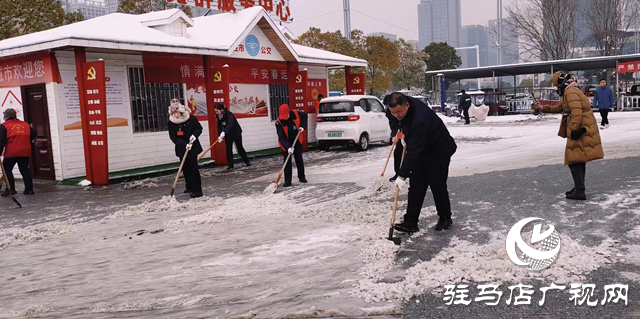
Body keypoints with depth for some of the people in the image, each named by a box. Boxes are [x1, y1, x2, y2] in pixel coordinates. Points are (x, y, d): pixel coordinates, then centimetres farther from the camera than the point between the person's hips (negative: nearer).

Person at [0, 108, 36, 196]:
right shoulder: (25, 124, 12)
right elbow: (33, 134, 20)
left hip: (11, 153, -4)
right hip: (25, 152, 4)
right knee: (25, 170, 10)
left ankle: (11, 190, 4)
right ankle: (29, 189, 9)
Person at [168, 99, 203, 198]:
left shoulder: (191, 118, -10)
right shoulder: (171, 123, -7)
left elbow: (199, 128, 3)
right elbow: (173, 138, -12)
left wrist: (194, 135, -17)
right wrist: (185, 144, -24)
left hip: (193, 148, -3)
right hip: (181, 149, 3)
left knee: (193, 168, -7)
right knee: (185, 168, 12)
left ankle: (197, 190, -5)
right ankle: (190, 187, 29)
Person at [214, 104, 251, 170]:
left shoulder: (229, 114, -25)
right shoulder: (219, 117, -4)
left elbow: (230, 124, -39)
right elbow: (219, 127, -5)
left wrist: (224, 132, -50)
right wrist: (219, 136, -21)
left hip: (236, 133, -5)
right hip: (228, 135, 5)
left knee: (240, 148, 5)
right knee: (228, 149, 1)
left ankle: (246, 162, 19)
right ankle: (230, 165, 6)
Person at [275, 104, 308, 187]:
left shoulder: (296, 113, -19)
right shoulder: (279, 122, -26)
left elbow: (305, 116, 5)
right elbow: (281, 137, -30)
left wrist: (302, 126, -9)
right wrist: (288, 147, -41)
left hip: (297, 141, 3)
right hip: (286, 143, -2)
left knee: (299, 159, 10)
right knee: (287, 161, -4)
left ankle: (301, 177, 25)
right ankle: (287, 181, 0)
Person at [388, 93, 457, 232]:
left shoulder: (419, 119, -38)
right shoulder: (405, 107, -11)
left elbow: (413, 151, -37)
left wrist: (402, 175, -36)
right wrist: (403, 133, 14)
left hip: (439, 152, -8)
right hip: (422, 153, 8)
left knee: (438, 187, -1)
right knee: (416, 187, 3)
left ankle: (445, 218, 22)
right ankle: (410, 222, 4)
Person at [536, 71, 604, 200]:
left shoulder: (571, 92, -13)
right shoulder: (569, 92, 21)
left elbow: (576, 111, -24)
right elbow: (559, 108, 30)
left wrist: (574, 128, -27)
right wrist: (543, 108, 26)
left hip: (579, 130, -11)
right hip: (582, 130, 11)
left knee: (574, 160, -9)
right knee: (580, 159, 18)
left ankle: (580, 191, -10)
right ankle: (579, 187, 28)